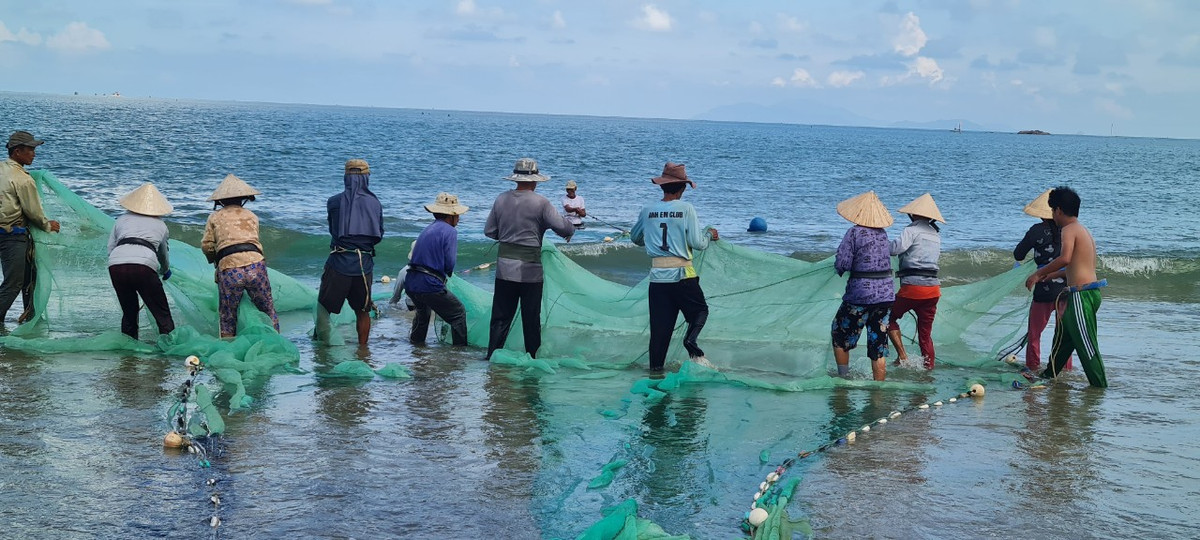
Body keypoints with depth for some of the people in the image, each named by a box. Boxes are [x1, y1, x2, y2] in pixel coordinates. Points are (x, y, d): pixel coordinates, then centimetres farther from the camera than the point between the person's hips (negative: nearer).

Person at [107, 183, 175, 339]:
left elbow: (110, 248, 22)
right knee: (162, 314, 4)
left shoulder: (122, 219, 27)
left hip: (116, 264, 3)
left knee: (129, 312, 19)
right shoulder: (160, 225, 26)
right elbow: (163, 255, 40)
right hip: (144, 265, -2)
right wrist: (165, 271, 61)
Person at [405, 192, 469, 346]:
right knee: (459, 313, 5)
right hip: (430, 286, -8)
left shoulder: (427, 230, 18)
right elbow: (450, 263, -13)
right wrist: (449, 273, 10)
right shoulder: (450, 231, -7)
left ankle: (416, 343, 47)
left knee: (422, 310, 35)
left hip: (410, 283, 8)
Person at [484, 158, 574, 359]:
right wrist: (570, 231, 11)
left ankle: (492, 356, 5)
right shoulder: (540, 203, -9)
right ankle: (532, 357, 14)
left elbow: (489, 231, 8)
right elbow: (562, 226, -12)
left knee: (500, 315, 7)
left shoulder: (502, 199, 3)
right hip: (530, 267, -3)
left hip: (504, 265, 3)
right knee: (531, 318, 8)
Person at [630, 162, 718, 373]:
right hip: (682, 275, -3)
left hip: (657, 276, 3)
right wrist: (709, 233, 13)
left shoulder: (648, 210, 4)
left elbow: (635, 238, 19)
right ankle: (691, 340, -12)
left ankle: (656, 365, 5)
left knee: (660, 323, 8)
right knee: (700, 310, 15)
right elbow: (697, 243, -7)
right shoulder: (686, 209, -7)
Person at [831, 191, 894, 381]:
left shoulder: (855, 232, -12)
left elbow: (841, 264, -16)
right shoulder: (883, 234, 7)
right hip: (885, 294, 5)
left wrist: (840, 268, 5)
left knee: (840, 337, 15)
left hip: (860, 295, -5)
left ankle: (843, 380, 18)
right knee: (878, 348, 8)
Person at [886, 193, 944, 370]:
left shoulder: (912, 230, -7)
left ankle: (902, 356, 1)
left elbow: (896, 248, -22)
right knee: (925, 332, 13)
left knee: (890, 317, 13)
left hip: (913, 286, -6)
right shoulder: (936, 235, 17)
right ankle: (929, 367, 11)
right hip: (933, 288, 6)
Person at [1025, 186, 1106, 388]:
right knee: (1063, 331, 23)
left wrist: (1038, 273, -20)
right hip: (1090, 291, 10)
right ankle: (1050, 374, 36)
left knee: (1085, 342, -7)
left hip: (1081, 294, -10)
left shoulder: (1069, 229, -10)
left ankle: (1100, 385, -4)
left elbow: (1065, 258, -28)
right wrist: (1050, 276, 40)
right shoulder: (1082, 230, 20)